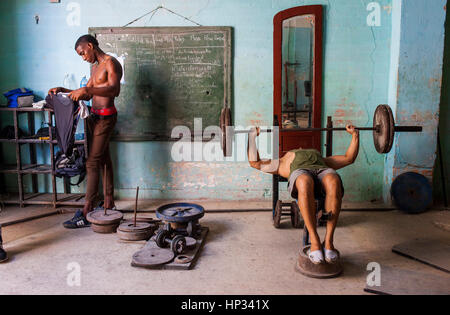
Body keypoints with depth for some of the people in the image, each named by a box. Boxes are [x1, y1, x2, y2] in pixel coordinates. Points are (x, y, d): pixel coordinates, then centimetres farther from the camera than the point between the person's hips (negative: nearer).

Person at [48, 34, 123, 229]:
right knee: (104, 160, 11)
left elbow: (115, 90, -27)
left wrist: (87, 89, -33)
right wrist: (63, 90, 13)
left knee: (92, 162, -11)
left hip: (105, 116, -10)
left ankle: (86, 213, -8)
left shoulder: (111, 63, -10)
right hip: (95, 116, 10)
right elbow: (87, 96, 24)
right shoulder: (95, 68, 20)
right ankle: (109, 204, 19)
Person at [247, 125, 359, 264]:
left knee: (334, 183, -39)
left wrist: (354, 134, 47)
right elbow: (255, 162, 38)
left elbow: (349, 158, 50)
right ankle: (315, 242, -32)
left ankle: (329, 241, -29)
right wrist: (252, 136, 39)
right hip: (299, 172, -2)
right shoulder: (284, 162, 43)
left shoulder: (323, 159, 49)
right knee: (304, 184, -43)